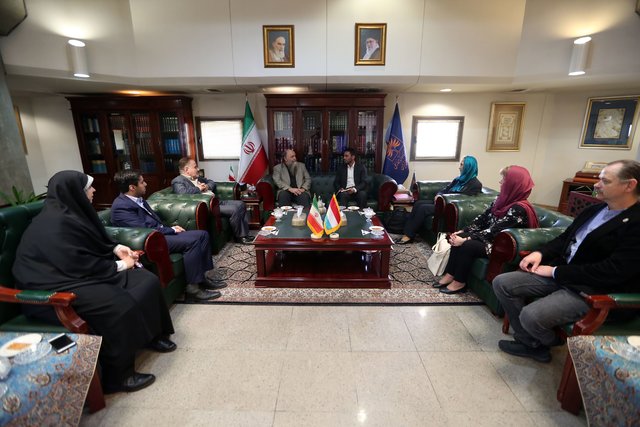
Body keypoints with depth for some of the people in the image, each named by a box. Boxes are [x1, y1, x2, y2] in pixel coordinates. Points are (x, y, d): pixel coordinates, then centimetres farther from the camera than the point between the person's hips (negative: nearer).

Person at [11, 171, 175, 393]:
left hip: (78, 273, 10)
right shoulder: (56, 223, -22)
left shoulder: (71, 213, 8)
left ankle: (152, 335, 12)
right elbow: (81, 265, -25)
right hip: (56, 287, -10)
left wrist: (116, 248, 1)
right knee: (119, 305, -32)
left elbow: (94, 243, 20)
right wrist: (120, 265, -14)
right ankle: (117, 376, -16)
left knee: (147, 281, -5)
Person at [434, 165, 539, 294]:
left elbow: (494, 231, -26)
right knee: (459, 238, -11)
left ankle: (459, 282, -9)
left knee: (467, 245, -26)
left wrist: (466, 239, -27)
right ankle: (450, 274, -5)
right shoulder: (502, 199, 2)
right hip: (491, 238, 8)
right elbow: (483, 218, 4)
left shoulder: (518, 209, -24)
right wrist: (462, 231, -6)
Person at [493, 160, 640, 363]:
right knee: (502, 283, -5)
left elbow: (612, 272, -23)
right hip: (560, 274, 8)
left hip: (593, 291, -8)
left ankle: (549, 341, 13)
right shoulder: (594, 210, 9)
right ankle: (530, 342, 9)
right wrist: (540, 253, -1)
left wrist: (556, 271, -17)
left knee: (531, 316, -27)